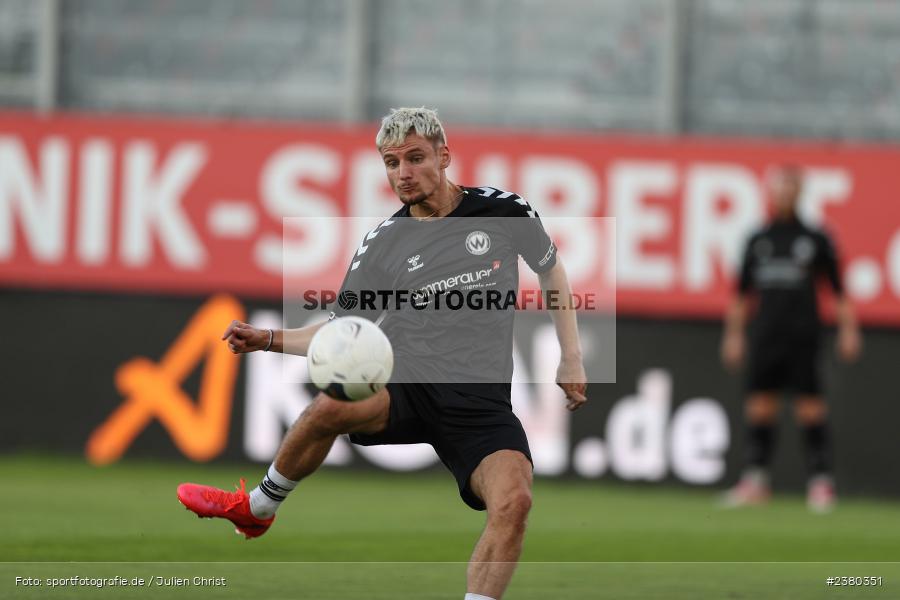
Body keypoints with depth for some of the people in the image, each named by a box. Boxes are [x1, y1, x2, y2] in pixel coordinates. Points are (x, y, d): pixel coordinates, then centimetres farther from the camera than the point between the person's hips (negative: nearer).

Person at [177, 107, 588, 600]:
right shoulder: (382, 245, 4)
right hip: (406, 389, 1)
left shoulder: (505, 211, 2)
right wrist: (269, 340, -6)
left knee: (513, 500, -30)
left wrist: (571, 357, 16)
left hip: (481, 402, -1)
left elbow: (551, 269, 20)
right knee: (331, 405, -32)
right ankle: (256, 509, -4)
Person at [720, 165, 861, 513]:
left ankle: (821, 480, -3)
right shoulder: (758, 240, 11)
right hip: (766, 337, 4)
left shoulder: (815, 239, 1)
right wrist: (733, 333, 14)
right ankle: (756, 479, 7)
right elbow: (742, 292, 17)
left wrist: (848, 330, -5)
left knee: (810, 406, -6)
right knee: (760, 404, 2)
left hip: (802, 336, -4)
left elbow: (838, 289, 1)